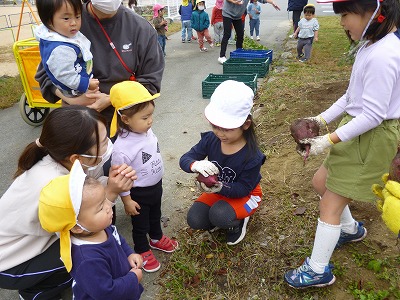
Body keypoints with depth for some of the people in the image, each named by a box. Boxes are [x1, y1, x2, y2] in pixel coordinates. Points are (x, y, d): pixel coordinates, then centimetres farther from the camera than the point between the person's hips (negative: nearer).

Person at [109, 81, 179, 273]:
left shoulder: (147, 131, -12)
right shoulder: (122, 148, -34)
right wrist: (127, 200, -13)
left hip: (156, 186, 7)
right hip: (138, 193, -6)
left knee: (155, 216, 30)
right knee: (140, 224, 19)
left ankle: (157, 239, 57)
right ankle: (143, 251, 45)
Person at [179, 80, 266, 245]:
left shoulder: (252, 156, -31)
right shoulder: (211, 139, -20)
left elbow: (243, 188, -24)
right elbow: (185, 159, -16)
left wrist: (220, 188, -44)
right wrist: (195, 165, -42)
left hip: (245, 195, -4)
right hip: (217, 189, 4)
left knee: (219, 216, -31)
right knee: (194, 220, -14)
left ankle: (238, 221, 4)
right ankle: (224, 215, 14)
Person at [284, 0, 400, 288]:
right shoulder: (372, 45, 6)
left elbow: (373, 115, -25)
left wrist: (330, 140, -22)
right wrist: (321, 119, 5)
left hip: (371, 138, -9)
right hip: (357, 128, 9)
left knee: (330, 203, -1)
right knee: (321, 182, 20)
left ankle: (319, 270, 17)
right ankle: (351, 229, 44)